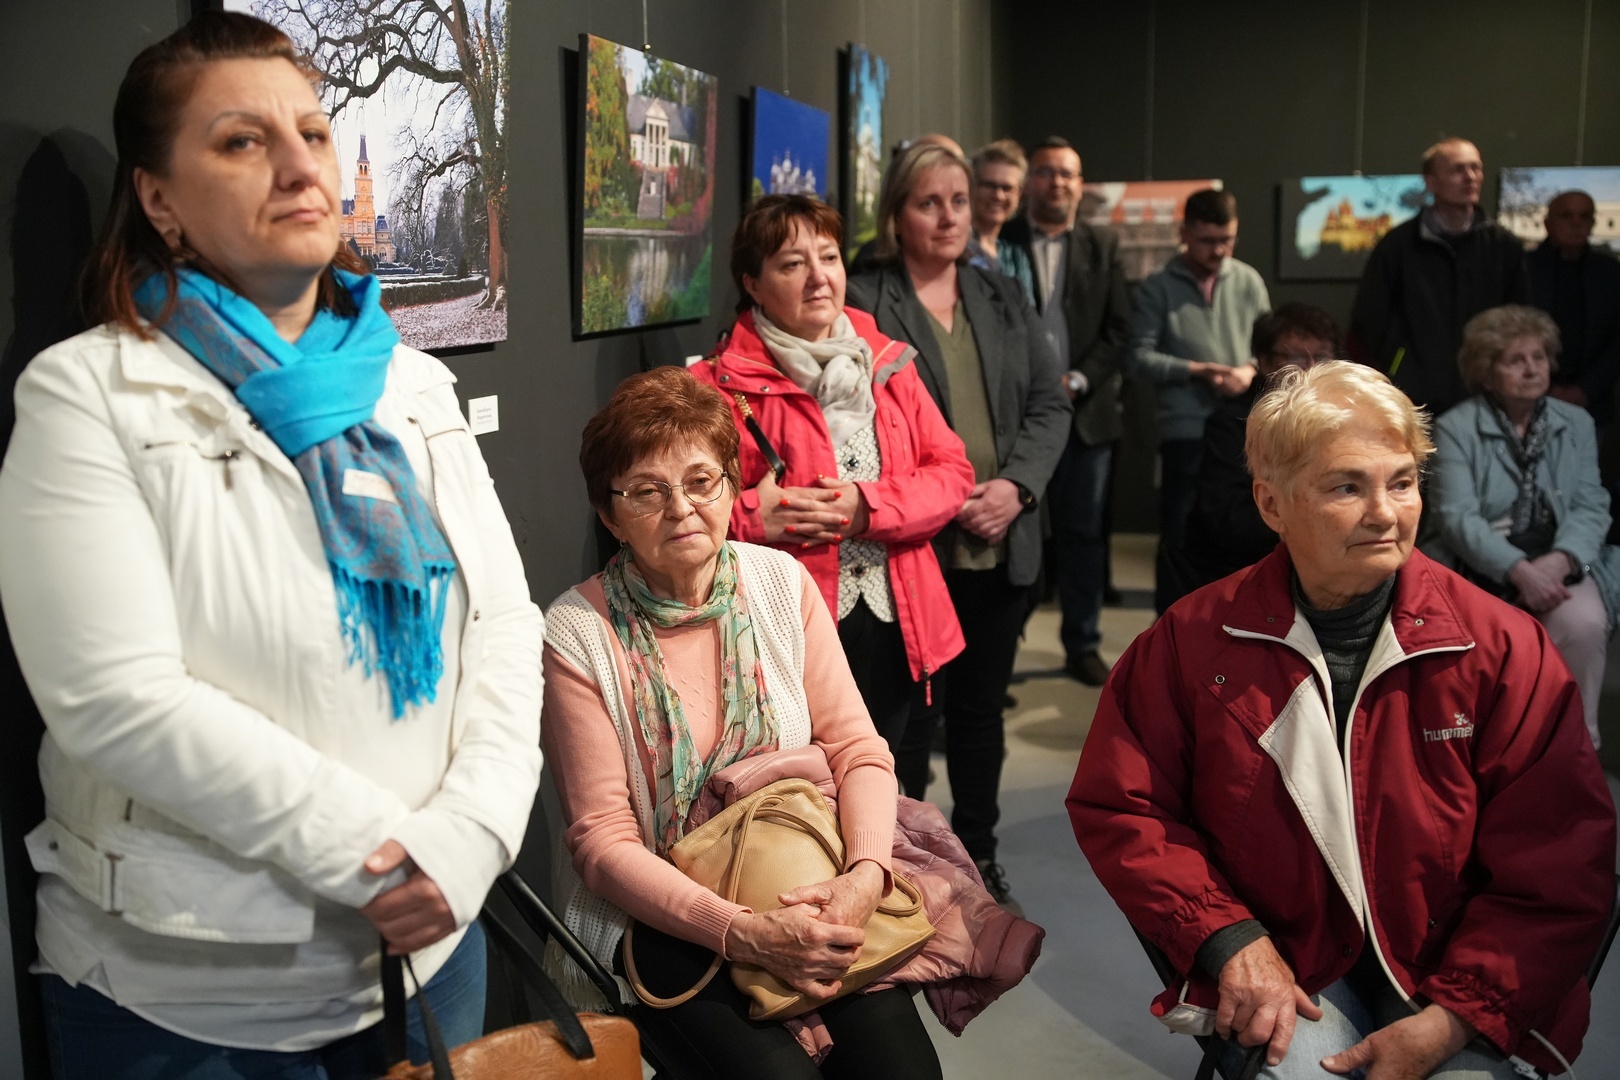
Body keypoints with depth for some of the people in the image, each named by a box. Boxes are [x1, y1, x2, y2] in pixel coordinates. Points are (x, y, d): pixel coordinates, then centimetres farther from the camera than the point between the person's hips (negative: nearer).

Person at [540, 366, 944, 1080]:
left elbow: (857, 748, 1)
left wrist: (866, 874, -18)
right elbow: (602, 840, -10)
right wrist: (744, 934, -21)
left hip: (804, 894, 3)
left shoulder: (782, 582, 1)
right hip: (657, 915, -2)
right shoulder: (577, 633, -10)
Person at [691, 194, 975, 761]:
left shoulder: (886, 363, 9)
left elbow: (952, 471, 3)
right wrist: (754, 516, -23)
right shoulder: (722, 386, -5)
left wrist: (869, 507, -13)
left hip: (894, 629, 5)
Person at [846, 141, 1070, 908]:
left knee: (982, 706, 16)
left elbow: (1050, 404, 10)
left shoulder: (1005, 298, 13)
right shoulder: (862, 303, -5)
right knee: (907, 714, 5)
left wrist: (1016, 485, -7)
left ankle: (978, 853, 31)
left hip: (1004, 546, 5)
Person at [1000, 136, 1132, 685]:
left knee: (1083, 531, 7)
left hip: (1085, 409, 3)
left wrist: (1077, 381, -8)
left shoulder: (1103, 246, 11)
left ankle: (1083, 643, 18)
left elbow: (1118, 330, 5)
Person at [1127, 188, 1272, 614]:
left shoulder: (1249, 281, 7)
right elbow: (1140, 356, -6)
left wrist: (1251, 370, -10)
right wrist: (1196, 370, -16)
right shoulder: (1158, 287, 0)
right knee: (1179, 534, 2)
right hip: (1185, 430, -3)